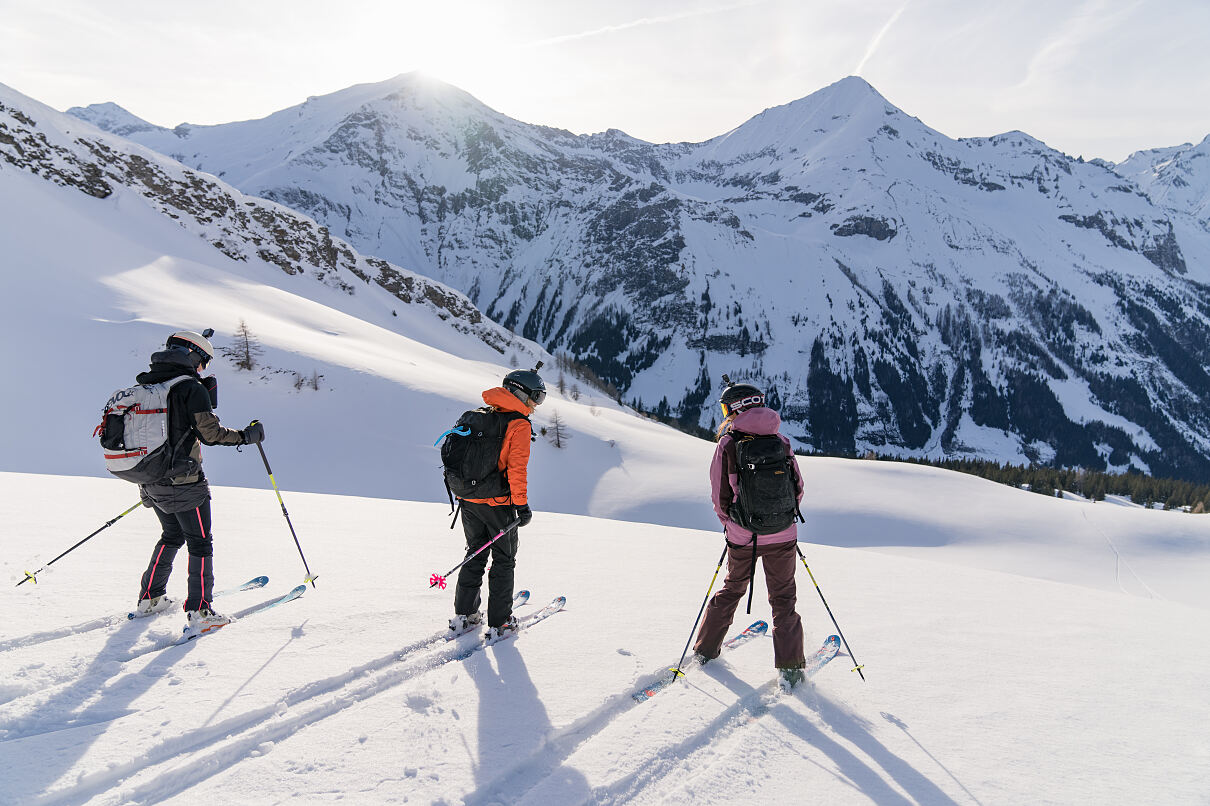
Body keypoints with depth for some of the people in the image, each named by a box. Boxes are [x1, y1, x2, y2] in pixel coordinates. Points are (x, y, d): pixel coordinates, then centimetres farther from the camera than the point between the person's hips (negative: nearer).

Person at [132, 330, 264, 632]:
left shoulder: (145, 385, 8)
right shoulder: (191, 388, -14)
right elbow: (210, 433, -15)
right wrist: (248, 435, -4)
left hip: (151, 481, 7)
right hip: (183, 483, -7)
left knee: (172, 536, 26)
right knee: (200, 544, 3)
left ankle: (149, 598, 31)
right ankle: (199, 612, 1)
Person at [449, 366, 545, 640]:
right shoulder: (519, 425, -13)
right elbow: (517, 468, -19)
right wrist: (522, 505, -14)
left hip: (468, 500, 6)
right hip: (498, 502, -6)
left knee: (475, 556, 19)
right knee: (504, 560, 8)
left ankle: (464, 615, 22)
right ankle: (499, 623, 10)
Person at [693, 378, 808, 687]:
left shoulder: (727, 443, -7)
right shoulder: (780, 440, -2)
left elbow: (720, 496, -4)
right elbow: (798, 486, 5)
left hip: (742, 537, 0)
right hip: (782, 535, 0)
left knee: (731, 589, 20)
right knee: (783, 598, 13)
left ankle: (705, 649, 31)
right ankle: (789, 666, 8)